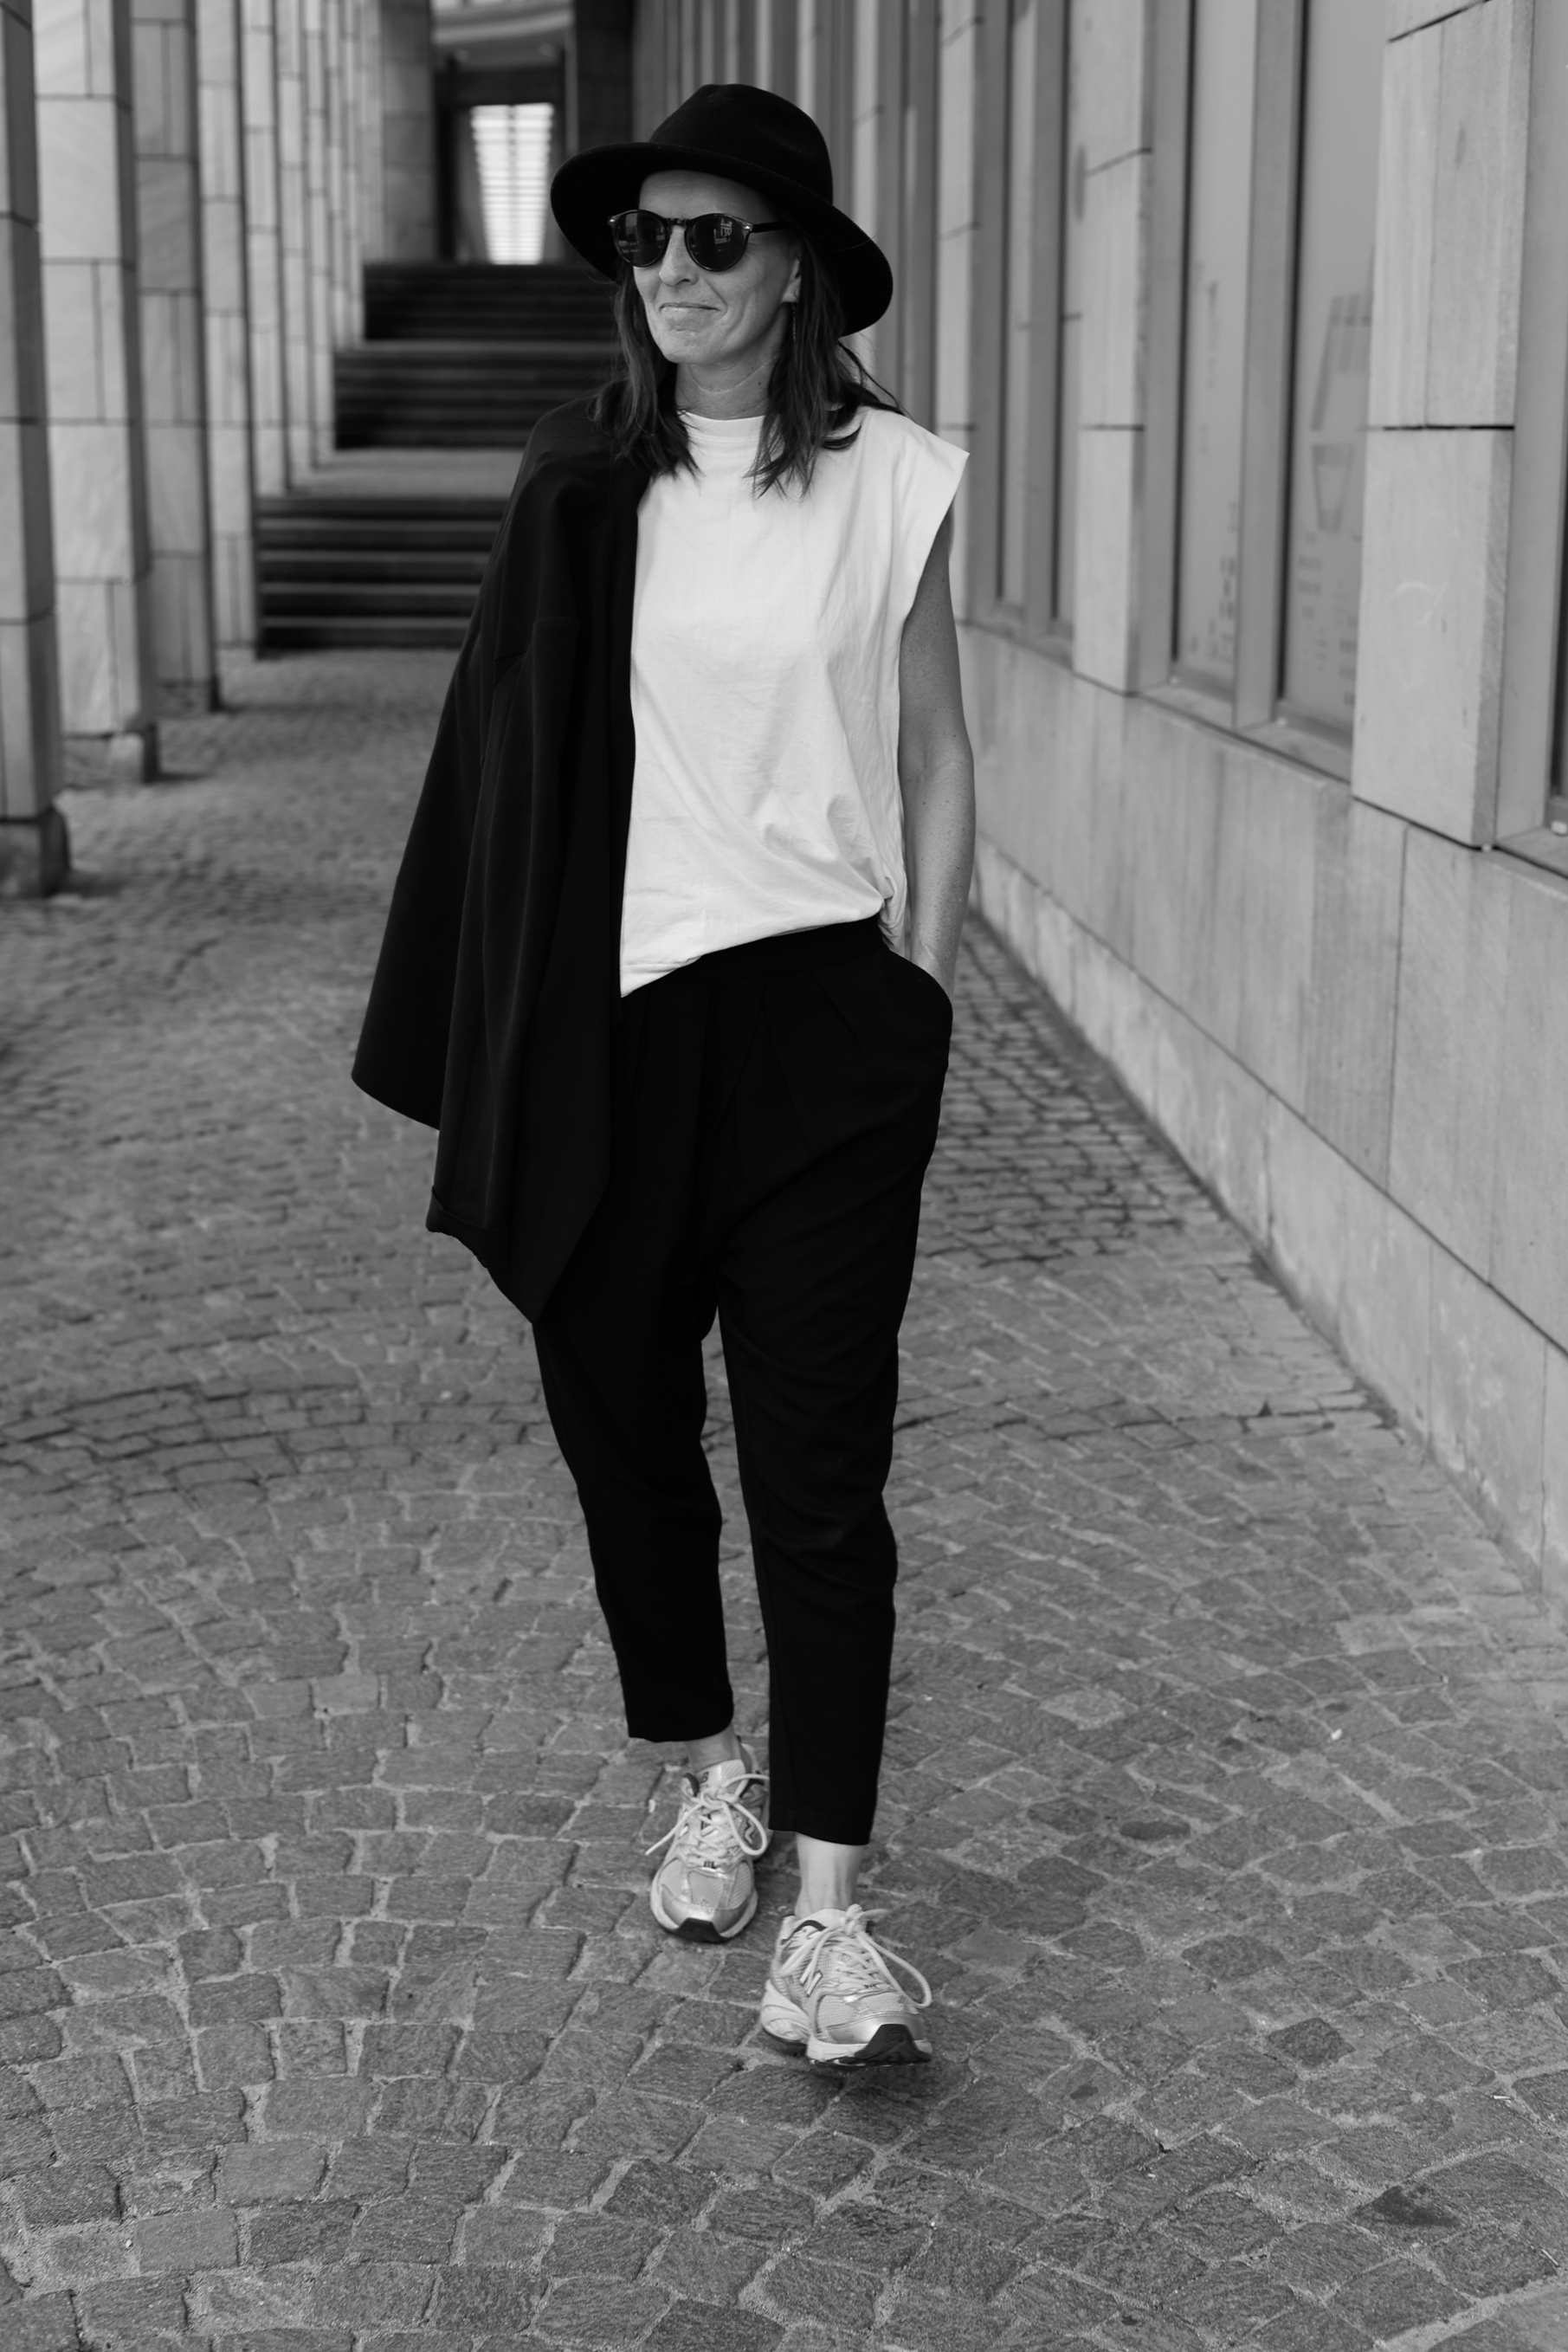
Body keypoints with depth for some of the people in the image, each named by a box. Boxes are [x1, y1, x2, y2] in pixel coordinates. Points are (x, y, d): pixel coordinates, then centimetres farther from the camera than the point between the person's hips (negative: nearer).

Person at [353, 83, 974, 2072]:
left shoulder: (885, 482, -1)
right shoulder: (582, 482, 4)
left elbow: (934, 763, 7)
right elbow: (517, 756, 6)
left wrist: (920, 994, 2)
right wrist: (506, 1049, 1)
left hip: (817, 1020, -2)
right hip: (612, 1027, 3)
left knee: (820, 1465, -3)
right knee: (625, 1426, 12)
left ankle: (828, 1901, 4)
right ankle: (713, 1780, 33)